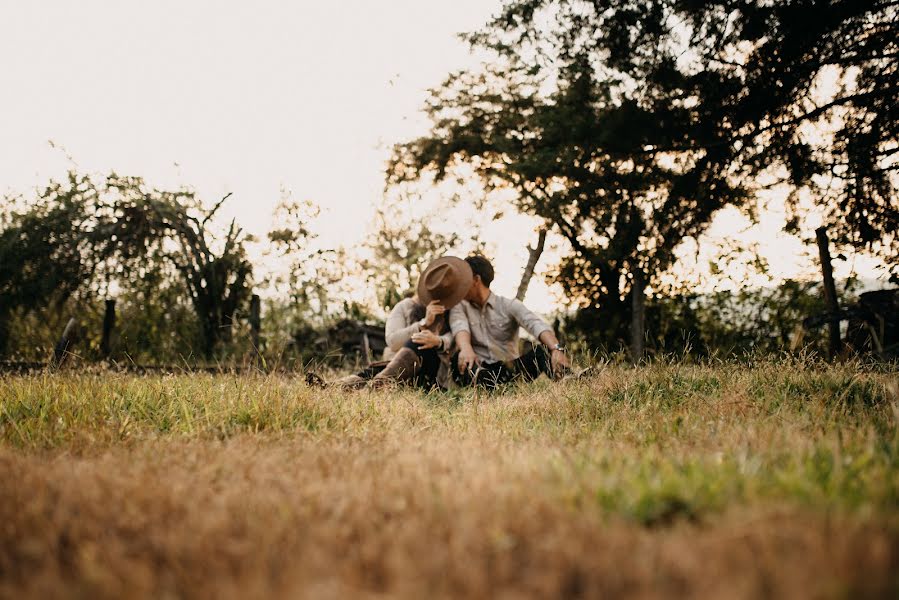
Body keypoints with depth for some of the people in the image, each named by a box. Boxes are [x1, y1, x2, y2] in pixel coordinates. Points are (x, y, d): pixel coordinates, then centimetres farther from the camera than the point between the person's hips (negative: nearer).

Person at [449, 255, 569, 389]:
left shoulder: (510, 305, 8)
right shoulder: (460, 306, 12)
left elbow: (537, 325, -11)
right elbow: (459, 326, -13)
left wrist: (556, 348, -34)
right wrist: (466, 348, -39)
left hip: (510, 370, 0)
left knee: (544, 349, -23)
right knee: (459, 359, -32)